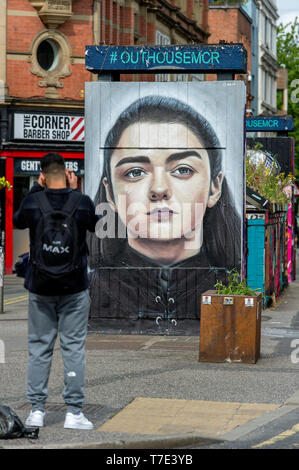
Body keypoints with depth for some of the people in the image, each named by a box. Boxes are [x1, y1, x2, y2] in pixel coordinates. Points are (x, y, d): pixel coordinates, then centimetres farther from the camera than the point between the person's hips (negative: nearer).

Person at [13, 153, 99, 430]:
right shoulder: (82, 202, -9)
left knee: (39, 348, 9)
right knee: (73, 349, 4)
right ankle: (73, 412, 2)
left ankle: (36, 410, 10)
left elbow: (17, 222, 14)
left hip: (40, 287, 1)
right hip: (74, 288, -1)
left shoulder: (32, 201, -8)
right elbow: (95, 225, 13)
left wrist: (36, 188, 15)